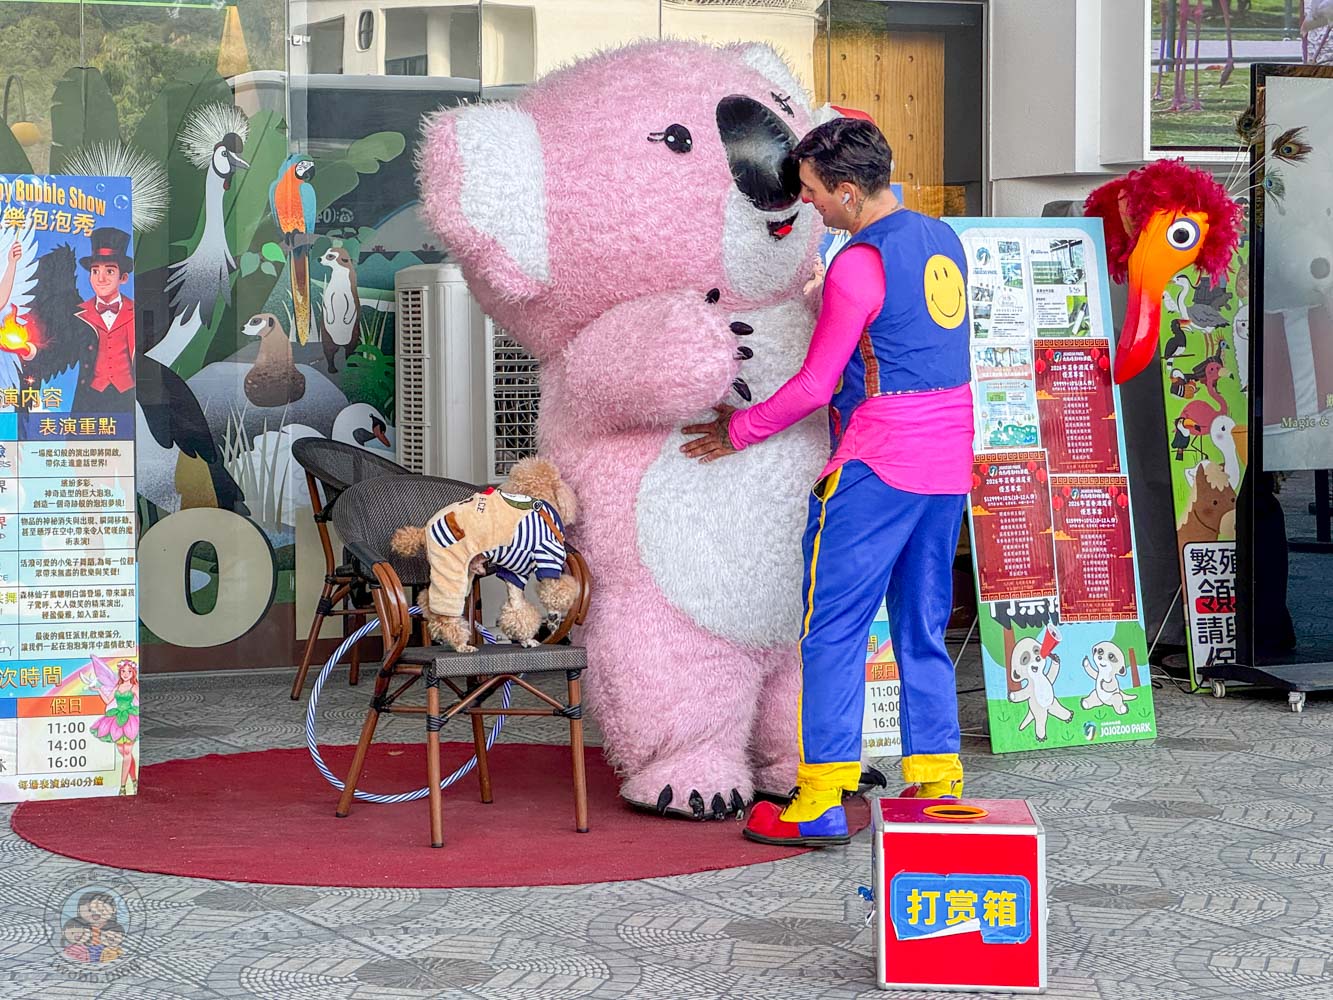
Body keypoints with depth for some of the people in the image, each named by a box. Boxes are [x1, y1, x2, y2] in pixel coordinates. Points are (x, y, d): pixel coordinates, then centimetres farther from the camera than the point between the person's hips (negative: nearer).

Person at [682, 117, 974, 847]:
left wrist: (737, 432, 3)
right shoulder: (941, 241, 11)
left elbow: (815, 386, -10)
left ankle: (822, 805, -1)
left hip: (874, 471, -8)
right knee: (924, 632, 13)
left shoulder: (860, 265, -14)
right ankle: (937, 789, 13)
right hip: (948, 467, 8)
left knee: (834, 632, -1)